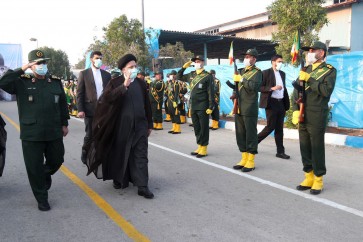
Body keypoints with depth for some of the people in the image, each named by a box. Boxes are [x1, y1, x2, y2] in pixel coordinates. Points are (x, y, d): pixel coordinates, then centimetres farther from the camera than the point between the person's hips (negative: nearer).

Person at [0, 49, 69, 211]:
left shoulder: (55, 81, 6)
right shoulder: (22, 82, -2)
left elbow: (62, 103, 12)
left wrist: (64, 123, 12)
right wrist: (21, 70, -19)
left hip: (54, 132, 3)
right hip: (31, 134, -3)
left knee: (57, 161, 17)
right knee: (35, 168, 6)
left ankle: (46, 175, 51)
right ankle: (42, 199, 24)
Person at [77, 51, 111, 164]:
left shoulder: (107, 75, 11)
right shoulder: (84, 73, 2)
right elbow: (79, 93, -2)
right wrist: (80, 110, -10)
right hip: (90, 109, -3)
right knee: (89, 135, 4)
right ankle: (85, 156, 21)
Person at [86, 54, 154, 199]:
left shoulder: (141, 83, 9)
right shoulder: (115, 83, -2)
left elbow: (147, 105, 14)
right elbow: (107, 98, -20)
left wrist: (149, 124, 15)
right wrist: (124, 86, -29)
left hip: (140, 125, 3)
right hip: (122, 126, -2)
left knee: (141, 155, 0)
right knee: (120, 153, 9)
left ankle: (142, 186, 2)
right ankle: (120, 179, 28)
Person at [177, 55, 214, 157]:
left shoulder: (207, 76, -7)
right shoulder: (191, 75, 11)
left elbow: (211, 92, -10)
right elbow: (178, 77, 22)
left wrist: (211, 107, -15)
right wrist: (184, 67, 9)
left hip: (203, 107, -6)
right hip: (193, 107, 6)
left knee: (204, 128, 1)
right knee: (196, 128, 12)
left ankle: (204, 148, 9)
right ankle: (199, 147, 23)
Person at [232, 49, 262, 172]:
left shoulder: (257, 72, -2)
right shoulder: (240, 71, 18)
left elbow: (254, 86, -19)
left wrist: (242, 79, -16)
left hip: (250, 109, -7)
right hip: (238, 107, 7)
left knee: (250, 134, -2)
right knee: (240, 134, 9)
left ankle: (251, 161, 6)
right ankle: (244, 158, 20)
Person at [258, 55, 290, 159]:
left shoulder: (282, 74, 15)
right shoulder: (266, 73, -5)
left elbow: (284, 88, 18)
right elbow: (259, 87, -10)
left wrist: (286, 103, 11)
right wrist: (272, 88, -22)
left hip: (281, 103, 6)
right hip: (271, 103, -6)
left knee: (279, 128, 7)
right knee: (270, 126, -6)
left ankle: (280, 151, 11)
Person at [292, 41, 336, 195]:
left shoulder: (330, 71, 1)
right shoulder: (305, 70, 17)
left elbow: (327, 91, -16)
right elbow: (296, 90, 11)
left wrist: (309, 79, -14)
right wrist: (295, 110, -2)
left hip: (317, 117, -5)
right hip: (302, 116, 5)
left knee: (317, 148, 0)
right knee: (304, 148, 9)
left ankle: (318, 180, 11)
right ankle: (309, 177, 20)